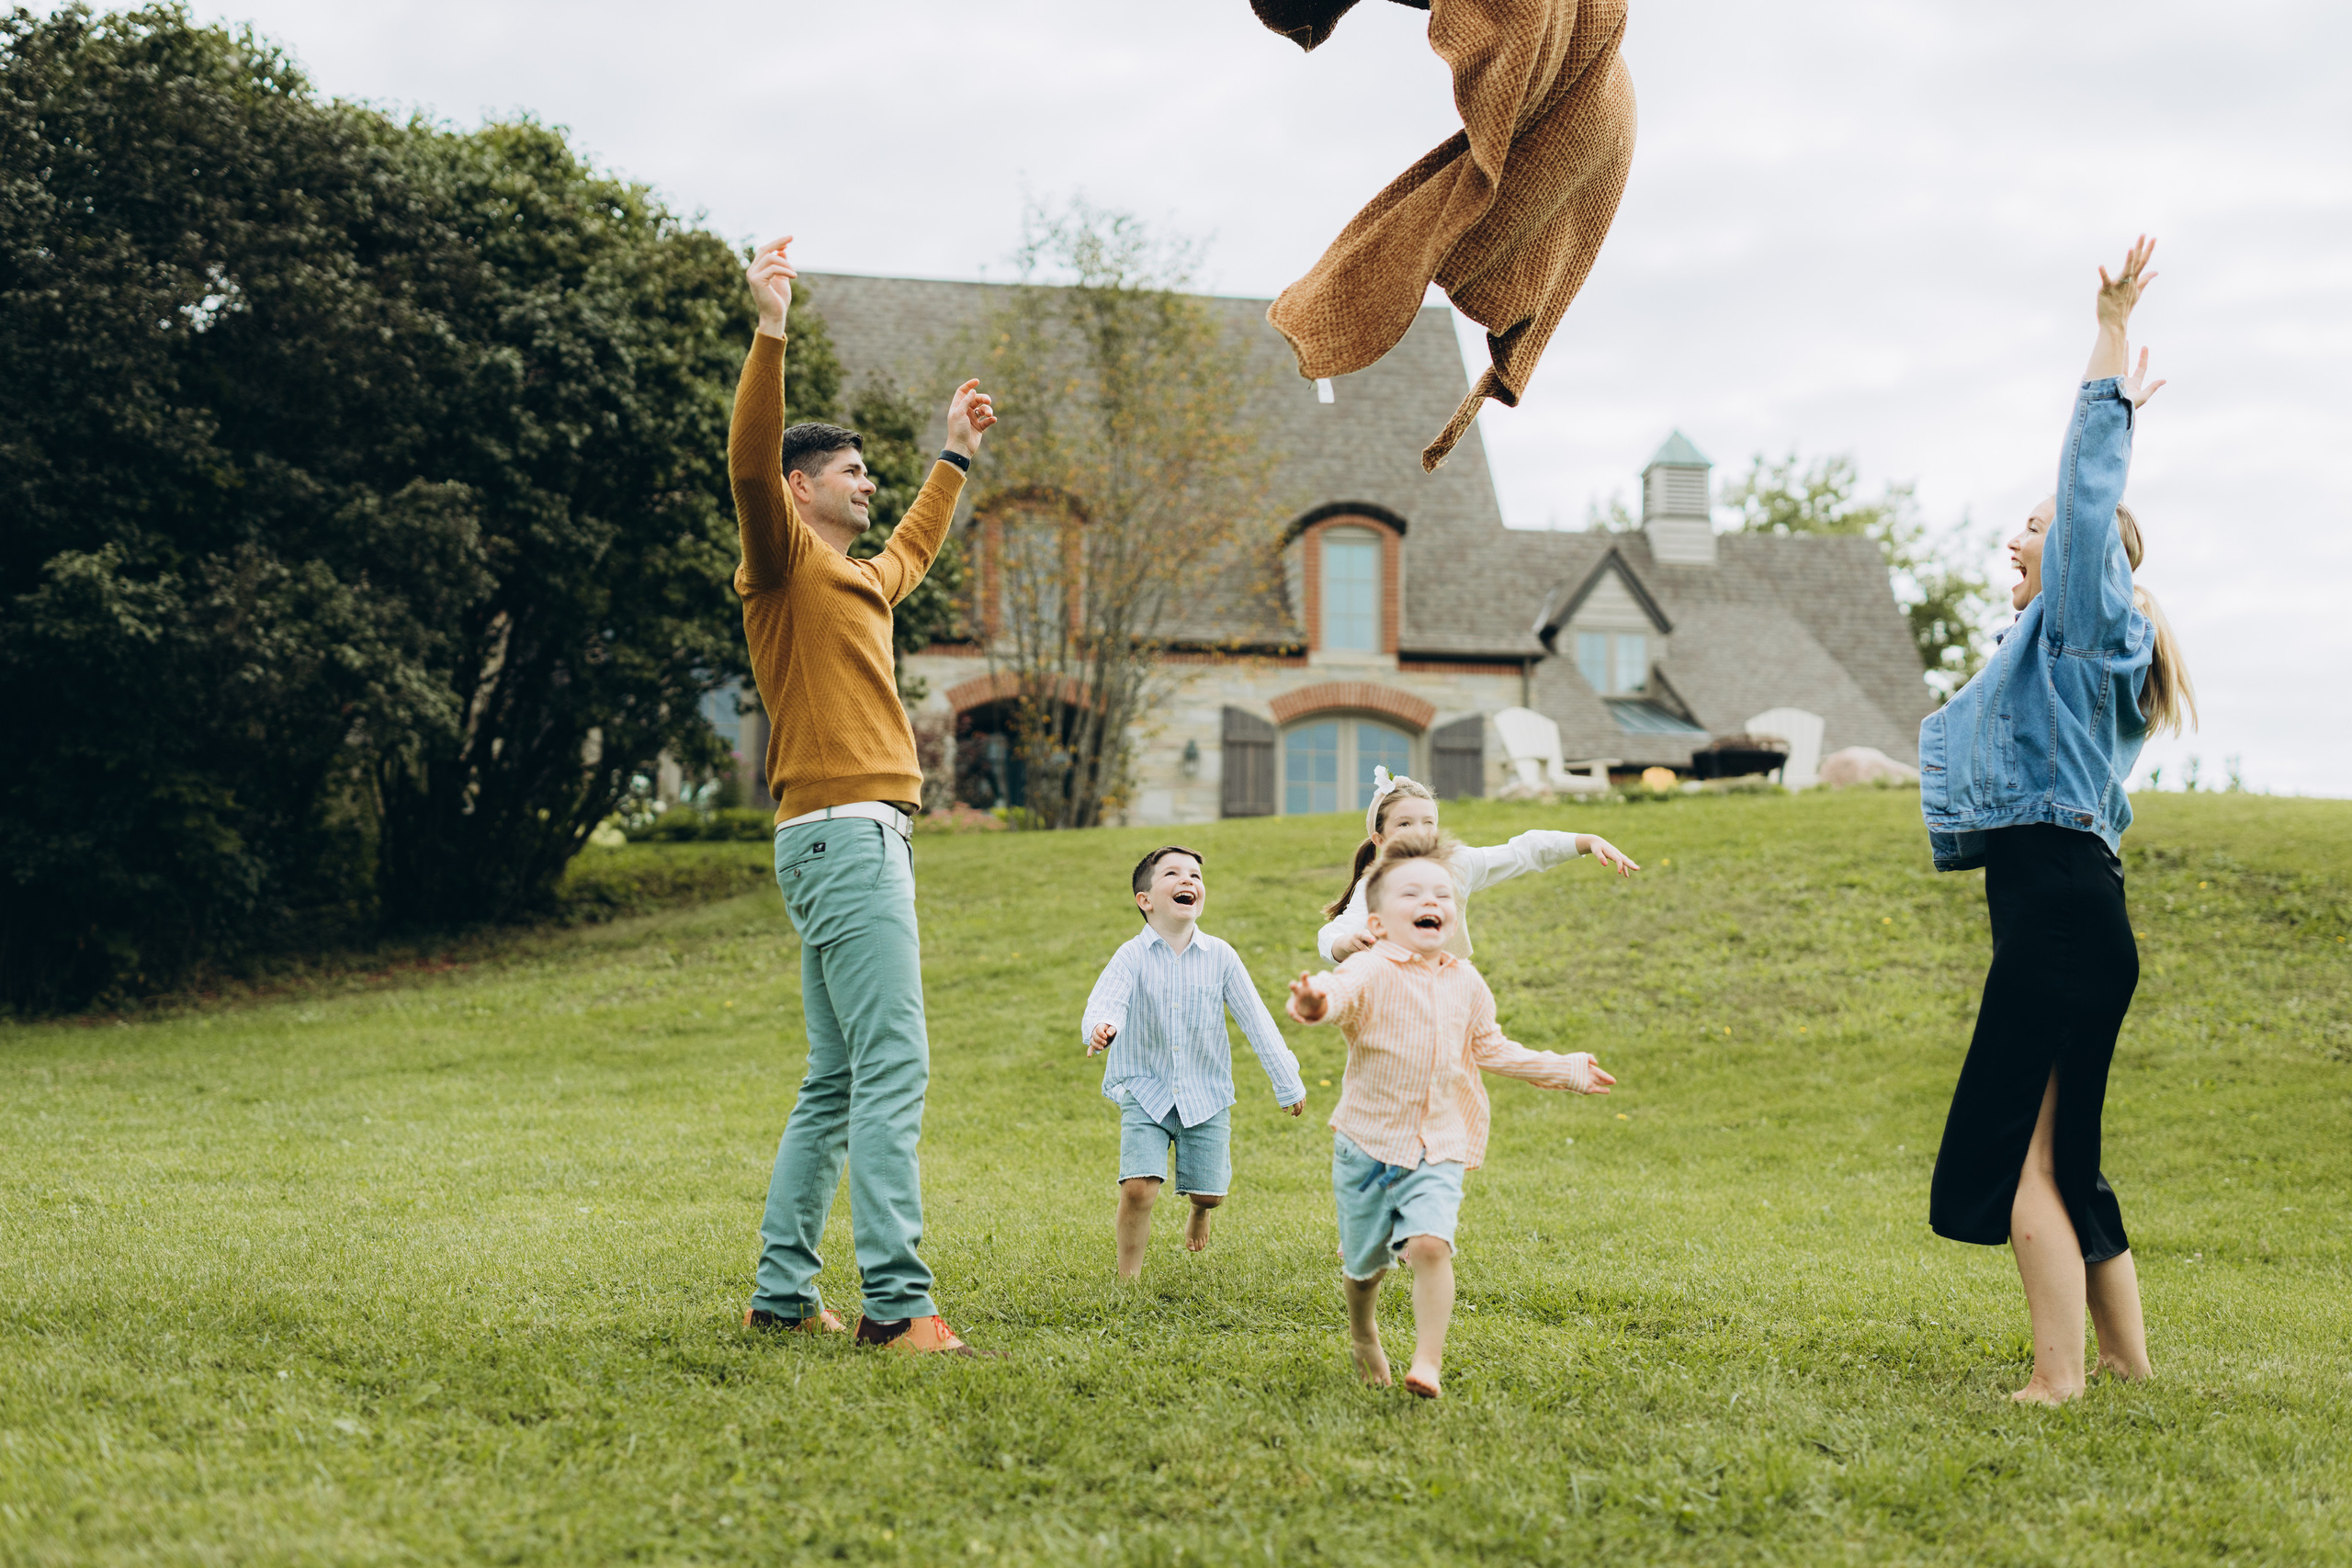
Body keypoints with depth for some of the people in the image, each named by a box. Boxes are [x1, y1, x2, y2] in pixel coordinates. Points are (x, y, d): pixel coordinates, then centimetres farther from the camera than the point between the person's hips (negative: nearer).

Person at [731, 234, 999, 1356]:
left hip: (864, 839, 10)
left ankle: (782, 1293, 13)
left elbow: (914, 551, 46)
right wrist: (770, 331, -26)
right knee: (892, 1069, -16)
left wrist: (955, 457, 51)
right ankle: (896, 1303, -19)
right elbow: (749, 463, -20)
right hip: (841, 833, -10)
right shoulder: (786, 562, -2)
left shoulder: (856, 579, 24)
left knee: (837, 1084, 10)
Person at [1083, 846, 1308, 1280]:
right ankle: (1128, 1279, 3)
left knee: (1209, 1192, 6)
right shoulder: (1133, 956, -12)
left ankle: (1200, 1212, 46)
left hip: (1205, 1093, 2)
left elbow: (1255, 1020, 1)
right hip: (1145, 1092, -2)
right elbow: (1106, 1002, -28)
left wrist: (1289, 1085, 5)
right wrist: (1100, 1029, -53)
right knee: (1138, 1188, -16)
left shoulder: (1219, 957, -6)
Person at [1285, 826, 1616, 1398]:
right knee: (1363, 1263, 11)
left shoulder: (1465, 983, 6)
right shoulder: (1372, 972, -13)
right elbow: (1344, 990, -37)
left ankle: (1429, 1362, -16)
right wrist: (1316, 1002, -62)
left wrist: (1563, 1070, 22)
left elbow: (1490, 1048, 22)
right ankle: (1363, 1335, 42)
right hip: (1367, 1141, -2)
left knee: (1430, 1243, -21)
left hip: (1437, 1148, 2)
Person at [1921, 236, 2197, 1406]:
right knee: (2059, 1157, 11)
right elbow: (2092, 492, 38)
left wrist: (2112, 335, -5)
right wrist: (2120, 409, 44)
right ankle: (2126, 1363, 15)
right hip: (2055, 904, 10)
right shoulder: (2063, 636, 23)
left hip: (2059, 903, -10)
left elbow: (2092, 488, -7)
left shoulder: (2088, 618, 0)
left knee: (2017, 1153, -12)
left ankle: (2059, 1379, -14)